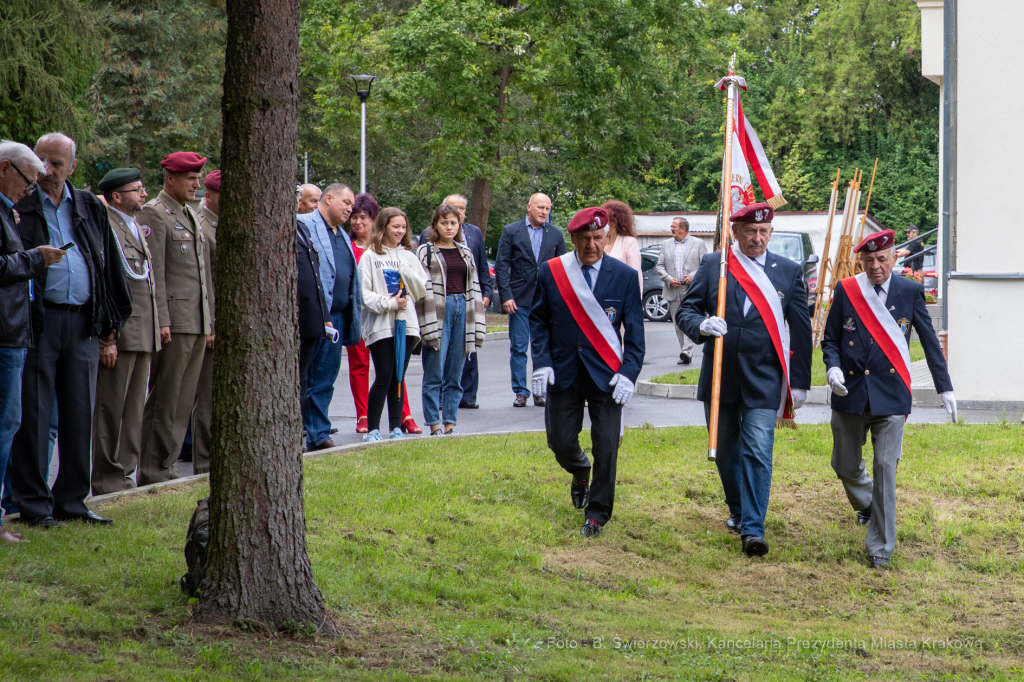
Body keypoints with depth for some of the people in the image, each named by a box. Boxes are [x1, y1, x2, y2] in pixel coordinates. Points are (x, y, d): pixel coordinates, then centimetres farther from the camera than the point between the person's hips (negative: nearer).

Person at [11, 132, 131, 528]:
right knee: (34, 413, -3)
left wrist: (112, 320, 14)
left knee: (80, 413, 7)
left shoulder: (90, 209, 15)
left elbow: (109, 265, 18)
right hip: (38, 319, -4)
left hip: (83, 322, 4)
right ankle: (32, 503, 3)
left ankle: (71, 499, 15)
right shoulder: (20, 208, 1)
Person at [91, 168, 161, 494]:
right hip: (118, 335, -9)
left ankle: (124, 473, 18)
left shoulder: (135, 227, 19)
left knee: (134, 409, 12)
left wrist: (155, 329, 20)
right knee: (110, 410, -4)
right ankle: (107, 481, -1)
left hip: (142, 335, 9)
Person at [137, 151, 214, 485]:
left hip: (198, 324, 9)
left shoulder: (192, 216, 20)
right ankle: (153, 472, -2)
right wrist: (161, 320, -19)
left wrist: (210, 322, 19)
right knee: (164, 401, -6)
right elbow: (153, 272, -14)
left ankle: (165, 465, 14)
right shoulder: (154, 214, -7)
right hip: (174, 321, -9)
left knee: (184, 400, 9)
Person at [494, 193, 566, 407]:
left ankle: (541, 392, 11)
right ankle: (521, 392, 6)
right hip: (519, 299, -1)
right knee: (518, 348, 0)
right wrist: (506, 296, -9)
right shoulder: (511, 231, 3)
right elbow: (501, 266, 0)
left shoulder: (556, 234, 9)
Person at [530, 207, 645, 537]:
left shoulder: (624, 276, -3)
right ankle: (580, 472, 40)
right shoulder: (551, 271, 1)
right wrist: (542, 361, -5)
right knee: (561, 441, 5)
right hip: (563, 373, 1)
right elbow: (539, 319, 7)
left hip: (605, 374, -1)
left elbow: (634, 329, 0)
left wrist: (629, 372, -11)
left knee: (606, 446, -4)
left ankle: (598, 512, 11)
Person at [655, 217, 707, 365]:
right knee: (678, 324, 4)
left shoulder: (698, 243, 6)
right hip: (673, 291, 4)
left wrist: (693, 276, -12)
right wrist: (668, 279, -6)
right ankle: (685, 355, 9)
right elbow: (659, 266, 11)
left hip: (692, 290, -4)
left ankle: (687, 352, -23)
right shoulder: (666, 244, 15)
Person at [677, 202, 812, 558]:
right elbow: (685, 311, 2)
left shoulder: (788, 271, 3)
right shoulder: (712, 265, 3)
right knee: (725, 449, 13)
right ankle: (738, 510, 35)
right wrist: (702, 326, -22)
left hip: (763, 380, -2)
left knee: (758, 451, -12)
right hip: (720, 377, 2)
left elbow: (801, 328, 6)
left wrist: (800, 382, 4)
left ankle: (753, 529, -12)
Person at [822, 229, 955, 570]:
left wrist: (945, 388, 7)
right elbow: (830, 338, 8)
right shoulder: (846, 290, 2)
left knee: (885, 467, -9)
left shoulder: (910, 292, 0)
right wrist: (833, 367, -12)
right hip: (850, 392, 2)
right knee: (845, 465, 11)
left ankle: (880, 548, -1)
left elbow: (929, 341, 6)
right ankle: (865, 502, 46)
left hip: (891, 394, -2)